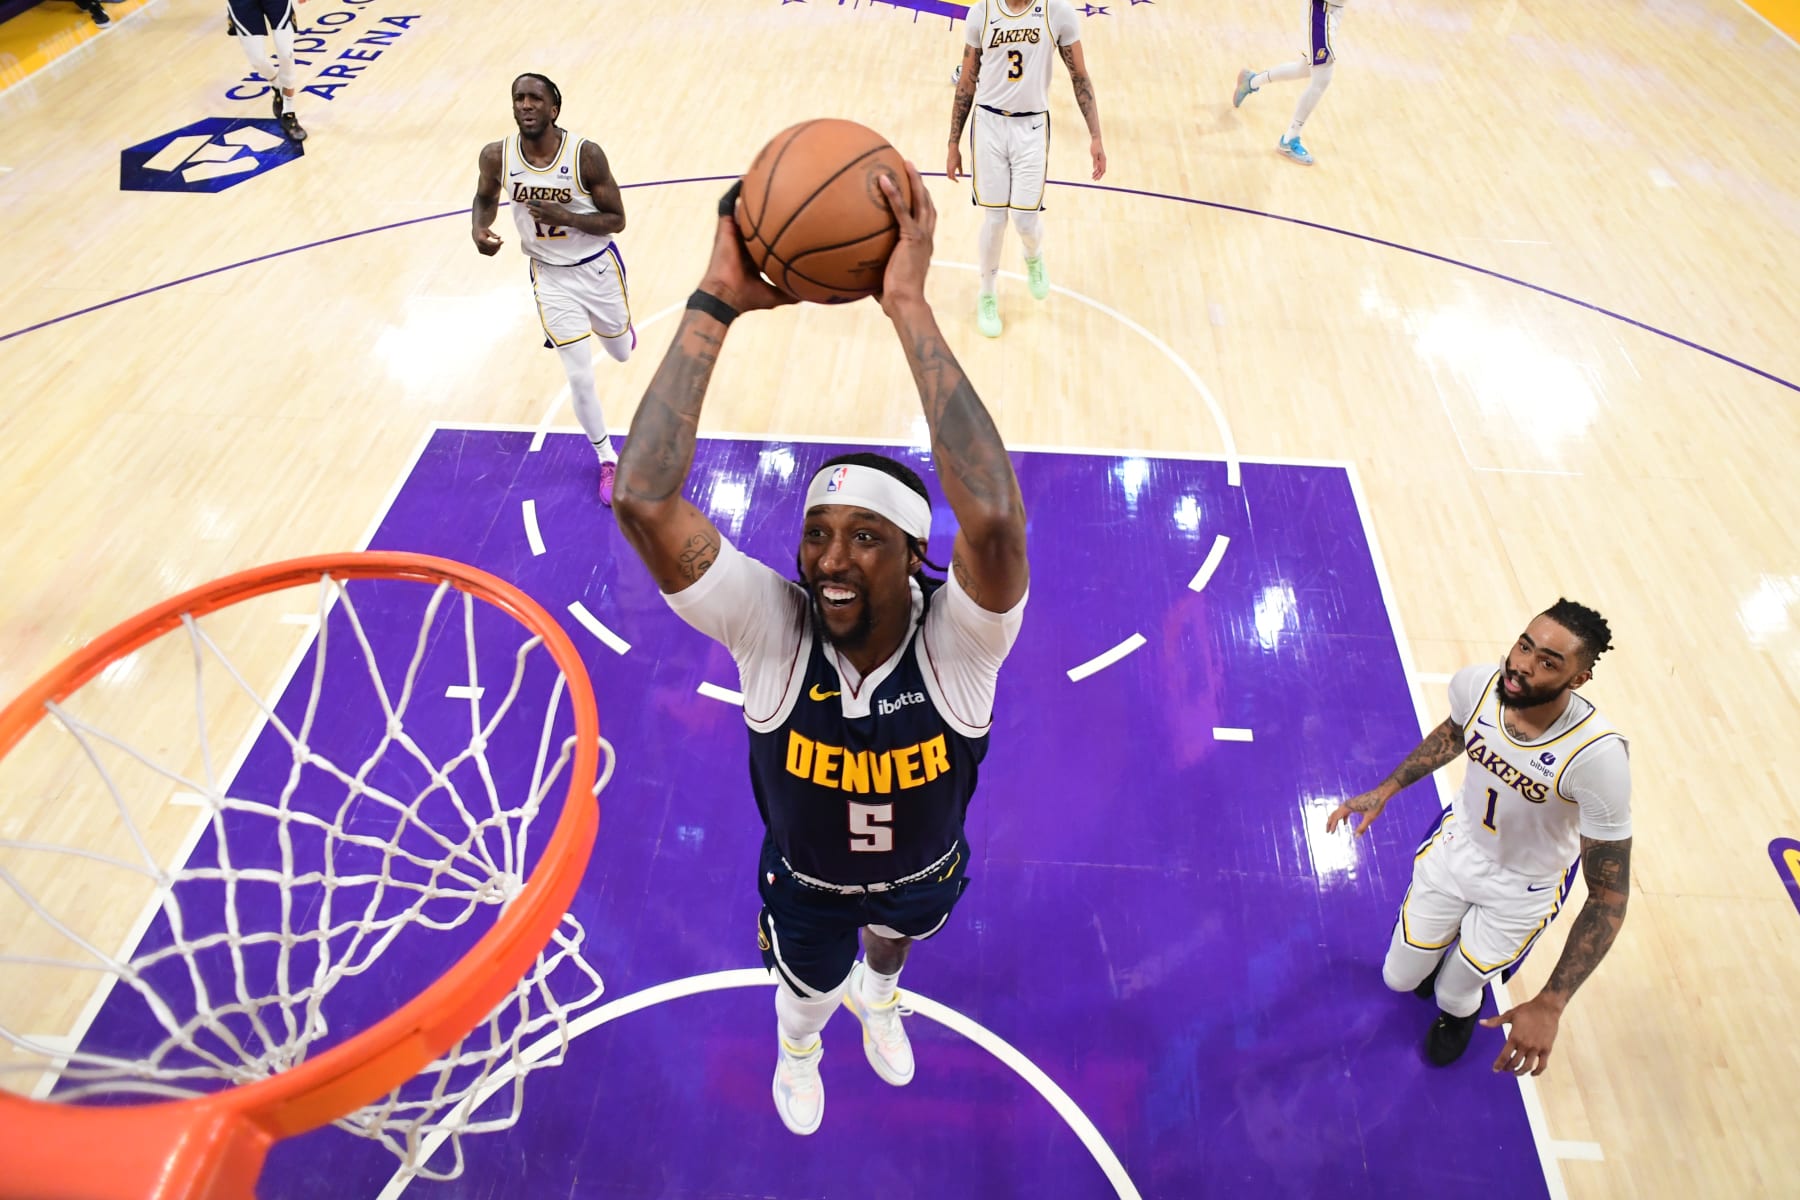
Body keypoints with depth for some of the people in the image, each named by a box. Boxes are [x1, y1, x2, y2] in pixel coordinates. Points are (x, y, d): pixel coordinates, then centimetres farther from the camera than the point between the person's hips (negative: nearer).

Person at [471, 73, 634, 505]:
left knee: (621, 352, 22)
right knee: (580, 378, -3)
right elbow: (486, 196, 7)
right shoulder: (497, 156, -14)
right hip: (550, 275, 0)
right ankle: (607, 460, 19)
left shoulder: (586, 154, -22)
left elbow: (616, 219, -16)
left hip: (597, 267, 0)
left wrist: (564, 217, -31)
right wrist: (479, 229, -15)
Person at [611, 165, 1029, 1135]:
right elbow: (643, 502, -51)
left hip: (923, 872, 1)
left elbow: (994, 518, -62)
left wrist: (908, 304, -62)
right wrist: (716, 303, -53)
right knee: (809, 990, 32)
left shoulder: (956, 643, -39)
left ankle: (878, 995, 76)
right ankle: (798, 1046, 71)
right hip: (805, 883, 0)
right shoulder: (771, 627, -37)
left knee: (894, 934, 37)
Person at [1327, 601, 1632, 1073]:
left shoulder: (1598, 756, -36)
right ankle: (1445, 949, 51)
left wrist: (1549, 1005, -33)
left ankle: (1460, 1012, 52)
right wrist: (1385, 790, 0)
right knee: (1400, 979, 15)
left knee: (1453, 995, 13)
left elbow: (1608, 896, -28)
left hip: (1524, 886, -3)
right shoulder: (1475, 684, -25)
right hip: (1457, 844, 3)